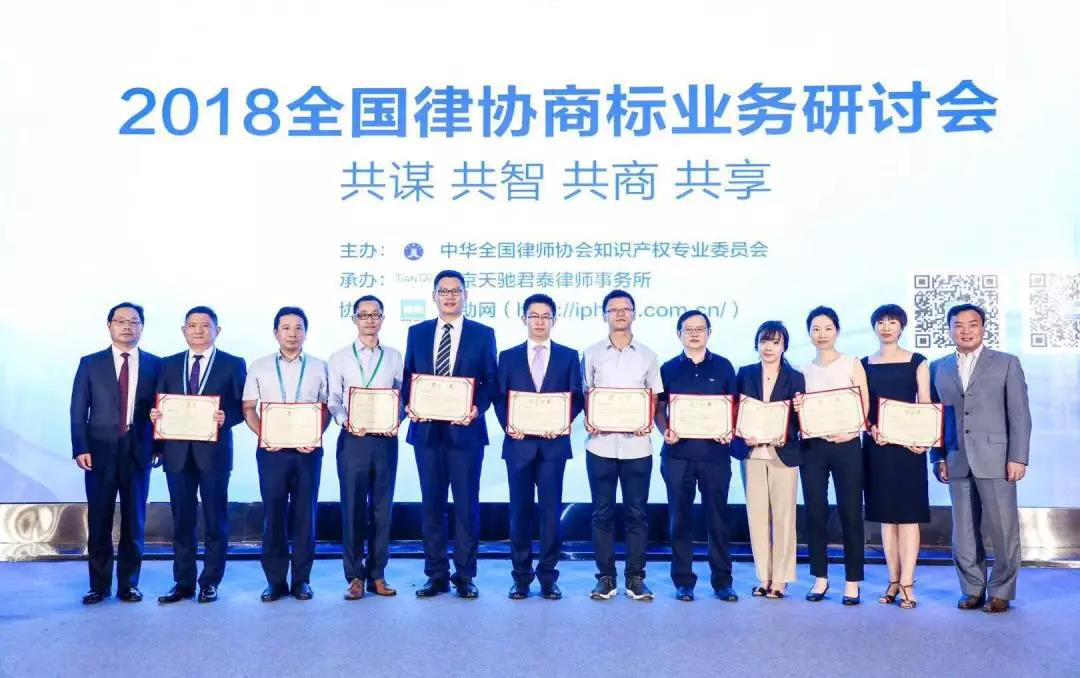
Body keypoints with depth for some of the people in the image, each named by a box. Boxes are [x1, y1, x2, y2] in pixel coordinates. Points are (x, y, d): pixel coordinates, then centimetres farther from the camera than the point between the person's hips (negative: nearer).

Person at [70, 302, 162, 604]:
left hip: (138, 452, 0)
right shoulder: (90, 363, 6)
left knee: (134, 520, 6)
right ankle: (99, 585, 15)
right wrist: (80, 448, -6)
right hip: (100, 451, 0)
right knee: (99, 520, 4)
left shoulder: (155, 364, 6)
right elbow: (78, 410, 3)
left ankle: (129, 583, 16)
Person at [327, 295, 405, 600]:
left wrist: (396, 420, -10)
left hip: (386, 439, 1)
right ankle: (355, 576, 10)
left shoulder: (394, 357, 10)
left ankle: (377, 575, 15)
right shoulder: (340, 357, 7)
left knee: (382, 508, 5)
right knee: (353, 508, 0)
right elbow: (333, 400, 3)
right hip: (352, 438, -1)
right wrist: (345, 421, -15)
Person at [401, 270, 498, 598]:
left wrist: (477, 408, -15)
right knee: (432, 504, 8)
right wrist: (409, 405, -7)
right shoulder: (417, 332, 10)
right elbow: (407, 377, 11)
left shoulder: (483, 334, 3)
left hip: (465, 430, -2)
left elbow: (491, 381, 2)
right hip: (426, 430, 2)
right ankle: (436, 575, 18)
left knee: (466, 504, 3)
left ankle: (464, 576, 14)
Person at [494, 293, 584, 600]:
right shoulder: (508, 357, 11)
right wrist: (508, 425, -10)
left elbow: (577, 398, 4)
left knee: (551, 510, 1)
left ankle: (548, 576, 10)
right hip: (519, 443, 1)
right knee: (520, 509, 4)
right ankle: (521, 576, 13)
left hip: (554, 443, 0)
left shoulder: (569, 356, 9)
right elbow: (500, 399, 7)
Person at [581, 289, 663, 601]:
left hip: (636, 445, 0)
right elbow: (584, 395, 8)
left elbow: (657, 399, 9)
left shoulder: (647, 355, 8)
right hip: (601, 444, 0)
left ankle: (635, 577, 13)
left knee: (637, 513, 4)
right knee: (602, 513, 4)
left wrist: (650, 421, -9)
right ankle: (605, 577, 14)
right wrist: (587, 420, -10)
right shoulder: (592, 354, 7)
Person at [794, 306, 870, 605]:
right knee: (815, 512, 3)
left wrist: (849, 432, -16)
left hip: (846, 446, -2)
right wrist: (796, 408, -8)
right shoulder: (803, 371, 11)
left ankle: (852, 581, 7)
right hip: (812, 447, 2)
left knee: (850, 512, -2)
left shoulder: (852, 364, 5)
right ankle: (820, 578, 14)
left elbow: (865, 407, 0)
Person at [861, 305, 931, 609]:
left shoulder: (917, 362, 6)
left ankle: (907, 583, -3)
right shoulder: (864, 364, 11)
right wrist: (871, 428, -11)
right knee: (885, 514, 5)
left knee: (908, 513, -4)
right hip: (876, 446, 2)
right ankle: (893, 580, 11)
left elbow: (925, 405, 1)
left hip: (908, 445, -2)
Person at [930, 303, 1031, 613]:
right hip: (957, 461, 3)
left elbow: (1019, 414, 0)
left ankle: (1000, 592, 12)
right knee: (964, 531, 7)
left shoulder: (1006, 363, 5)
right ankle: (973, 590, 17)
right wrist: (939, 458, 5)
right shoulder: (939, 368, 13)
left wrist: (1018, 458, -8)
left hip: (995, 459, -3)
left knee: (1003, 529, -1)